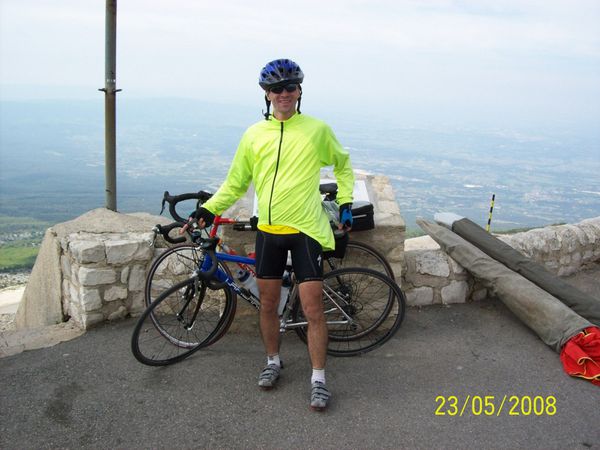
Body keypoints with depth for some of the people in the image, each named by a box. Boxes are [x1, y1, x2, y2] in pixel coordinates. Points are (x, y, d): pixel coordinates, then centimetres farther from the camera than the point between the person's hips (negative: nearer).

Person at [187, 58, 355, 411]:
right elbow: (236, 183, 11)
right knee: (268, 303, 13)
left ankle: (319, 380, 11)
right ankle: (273, 362, 35)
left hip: (306, 230, -3)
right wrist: (209, 209, 0)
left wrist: (345, 202, 5)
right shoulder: (254, 135, 5)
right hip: (268, 230, 3)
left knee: (313, 308, -3)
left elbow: (343, 164, 15)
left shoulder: (317, 129, 0)